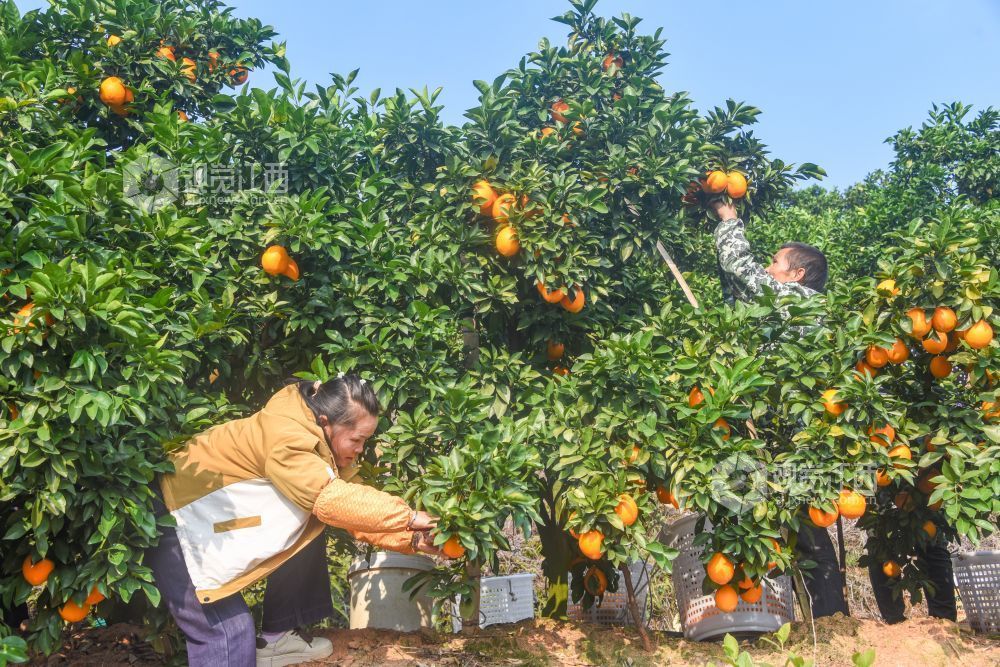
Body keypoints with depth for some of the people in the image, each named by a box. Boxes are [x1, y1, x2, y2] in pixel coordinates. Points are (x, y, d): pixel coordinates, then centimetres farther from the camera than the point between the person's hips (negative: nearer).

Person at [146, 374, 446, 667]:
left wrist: (412, 539, -12)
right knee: (228, 630, -16)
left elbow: (351, 508, -1)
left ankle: (276, 637, 15)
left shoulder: (326, 444, -2)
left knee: (307, 537, 4)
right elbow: (332, 501, -38)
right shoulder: (284, 435, -32)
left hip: (221, 514, 9)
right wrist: (408, 516, -29)